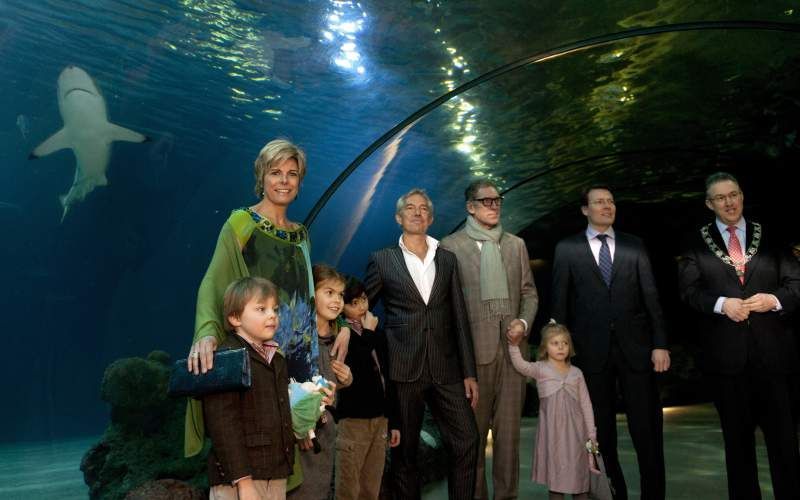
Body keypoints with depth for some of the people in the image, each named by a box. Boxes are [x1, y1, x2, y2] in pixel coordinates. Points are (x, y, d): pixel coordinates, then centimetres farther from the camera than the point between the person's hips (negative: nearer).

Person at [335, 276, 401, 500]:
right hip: (353, 421, -6)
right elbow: (356, 370, -25)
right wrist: (368, 334, -14)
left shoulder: (378, 335, 11)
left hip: (380, 420, 6)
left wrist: (393, 422, 16)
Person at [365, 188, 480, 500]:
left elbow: (459, 319, 9)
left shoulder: (447, 259, 11)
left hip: (445, 369, 2)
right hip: (403, 369, -2)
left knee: (467, 441, -2)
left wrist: (469, 372, 6)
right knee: (405, 450, 6)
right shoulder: (382, 260, 3)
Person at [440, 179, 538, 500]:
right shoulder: (451, 246, 0)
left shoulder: (516, 245, 15)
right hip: (473, 348, -4)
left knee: (509, 428, 9)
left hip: (513, 346, 4)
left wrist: (524, 322, -2)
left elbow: (529, 292, 17)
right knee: (473, 430, 4)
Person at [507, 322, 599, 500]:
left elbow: (585, 404, 10)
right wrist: (514, 346, -33)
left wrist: (591, 433, 8)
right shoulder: (540, 369, 0)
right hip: (552, 430, -2)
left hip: (575, 430, 2)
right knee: (556, 478, 4)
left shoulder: (576, 372, 8)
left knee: (579, 474, 8)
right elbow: (520, 365, -18)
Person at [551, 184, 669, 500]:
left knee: (647, 428, 4)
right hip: (592, 351, -1)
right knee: (602, 431, 10)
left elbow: (651, 297, 6)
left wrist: (660, 344, -2)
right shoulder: (567, 249, 4)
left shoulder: (634, 246, 9)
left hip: (635, 348, 1)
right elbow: (559, 304, 3)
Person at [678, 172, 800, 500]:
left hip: (773, 351, 0)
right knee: (737, 438, 13)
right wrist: (722, 303, -21)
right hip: (726, 354, 0)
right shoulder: (697, 244, 5)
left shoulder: (770, 237, 9)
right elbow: (689, 289, -5)